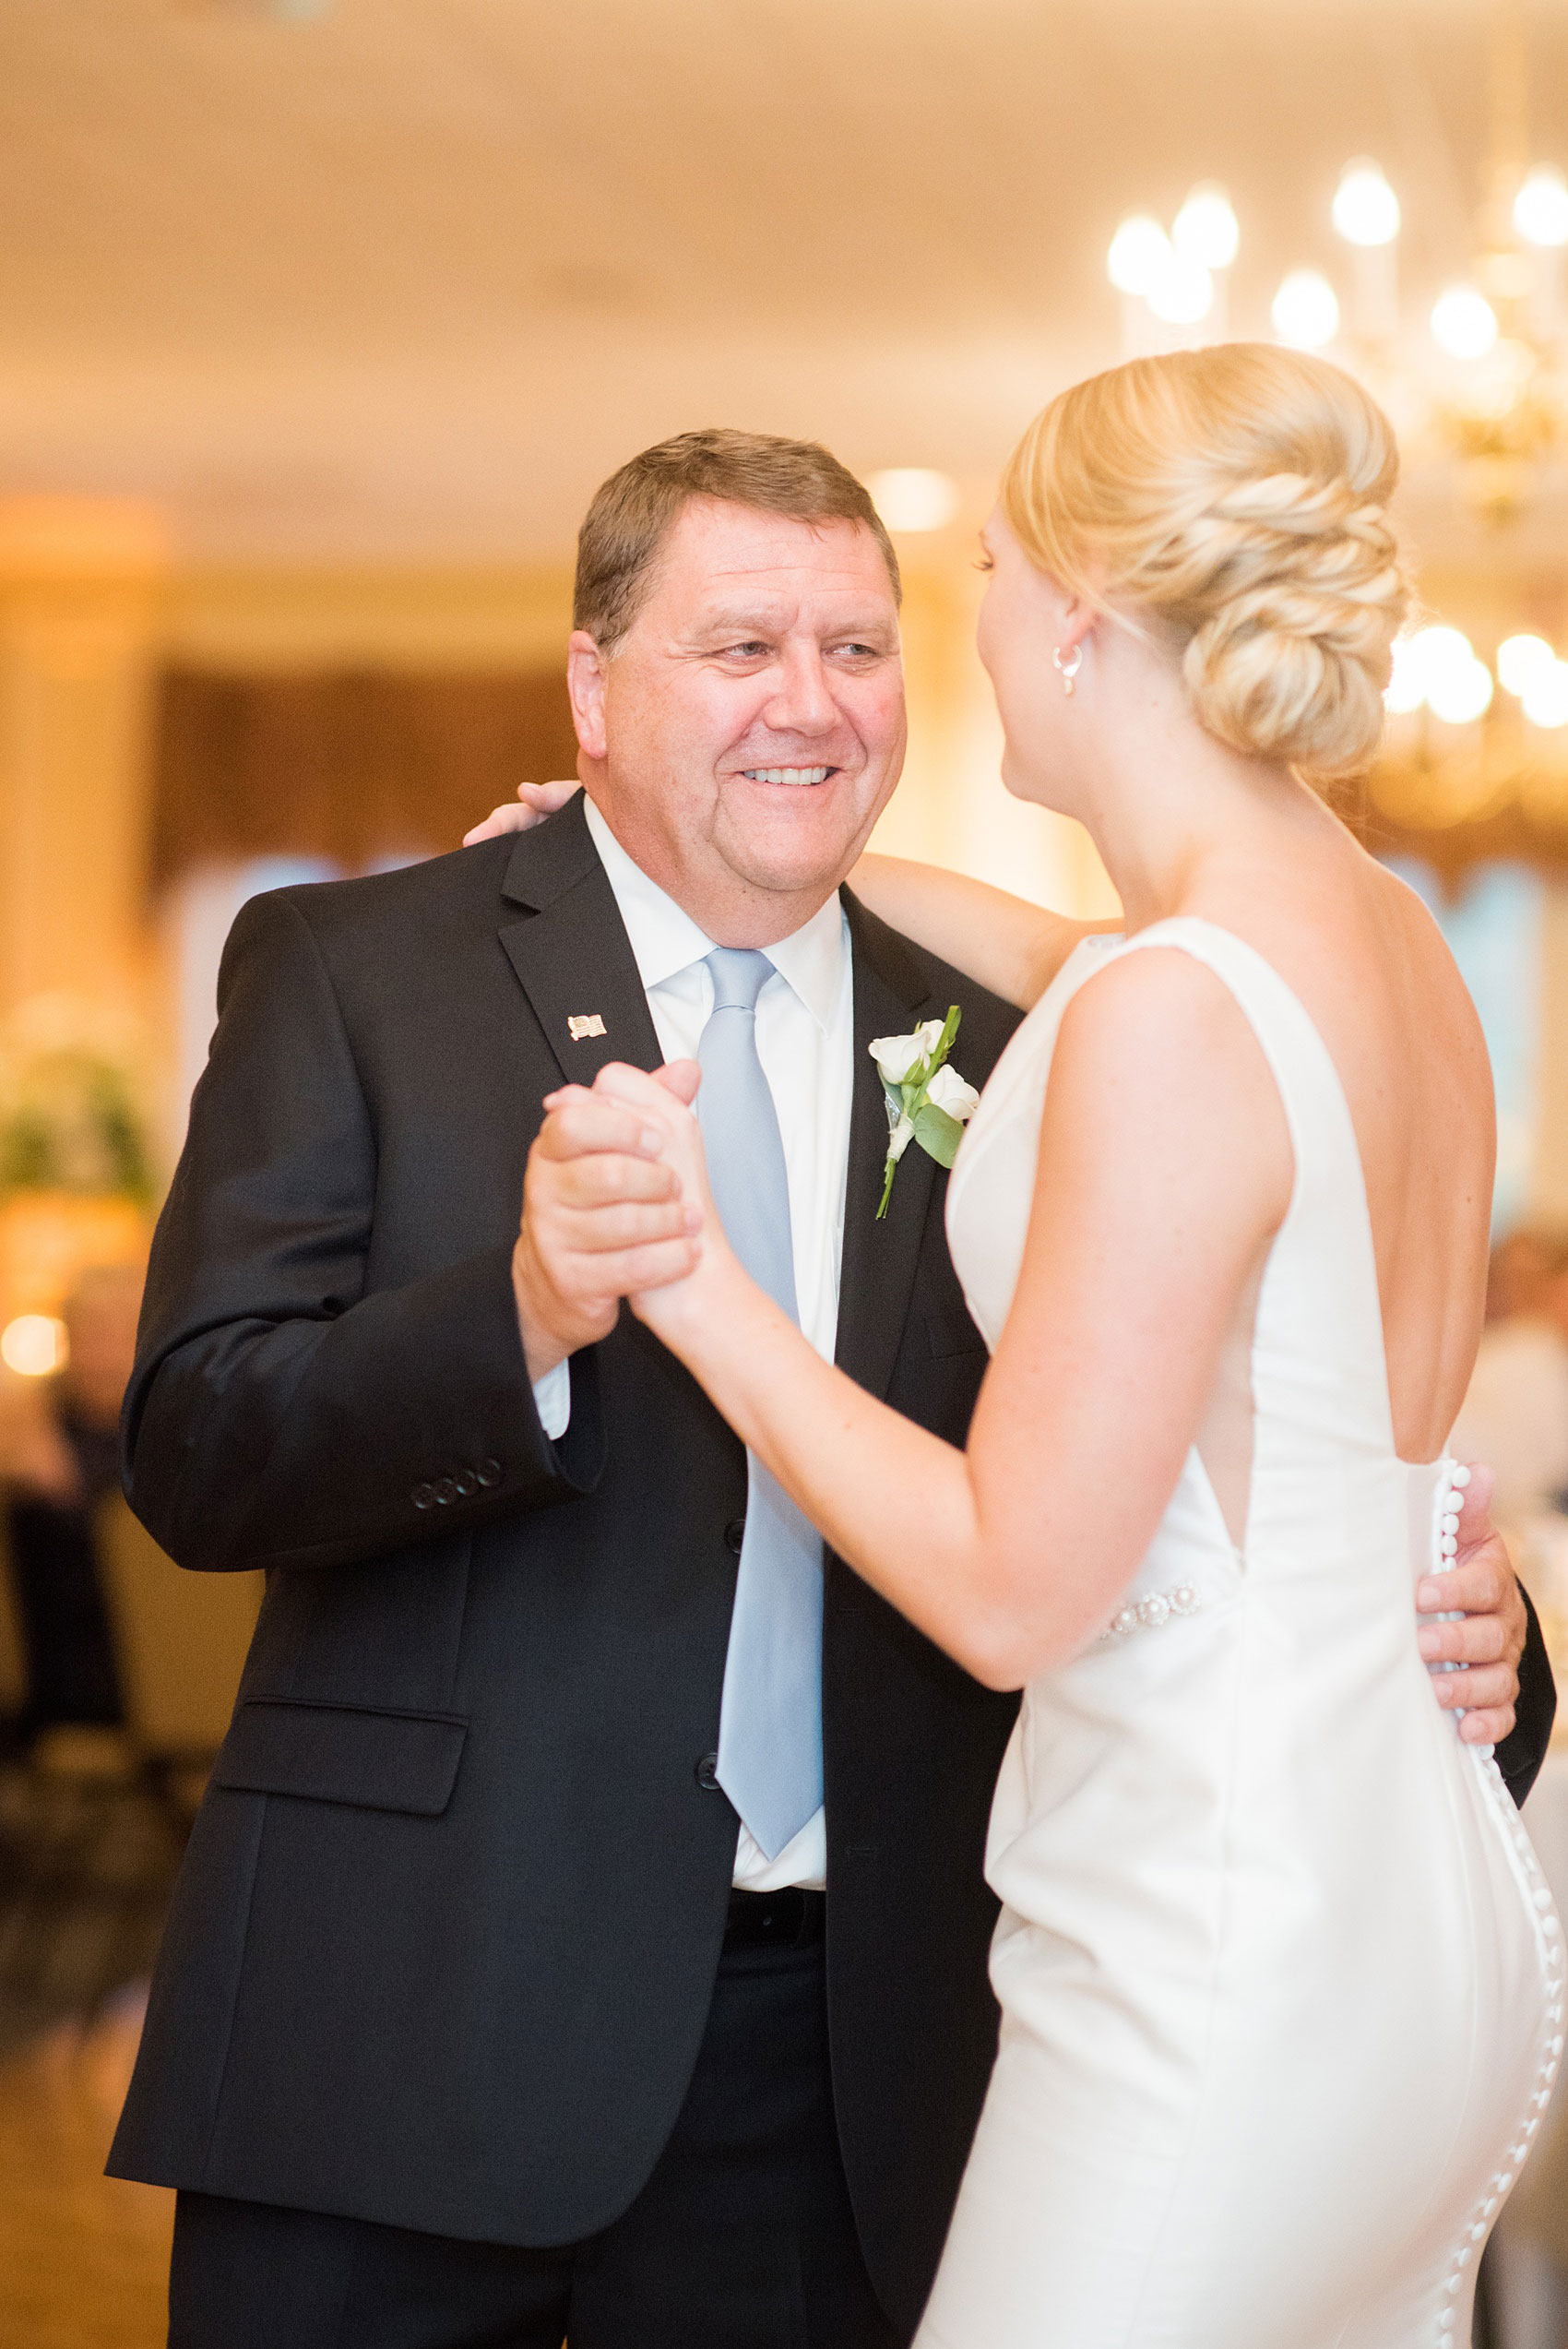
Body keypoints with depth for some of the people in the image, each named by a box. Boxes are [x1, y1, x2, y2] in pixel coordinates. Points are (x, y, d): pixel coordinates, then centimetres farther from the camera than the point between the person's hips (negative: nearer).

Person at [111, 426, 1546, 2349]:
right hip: (413, 2030, -2)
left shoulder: (992, 1055, 9)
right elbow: (193, 1461, -8)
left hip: (845, 2070, 3)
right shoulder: (347, 970, 0)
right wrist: (520, 1315, -26)